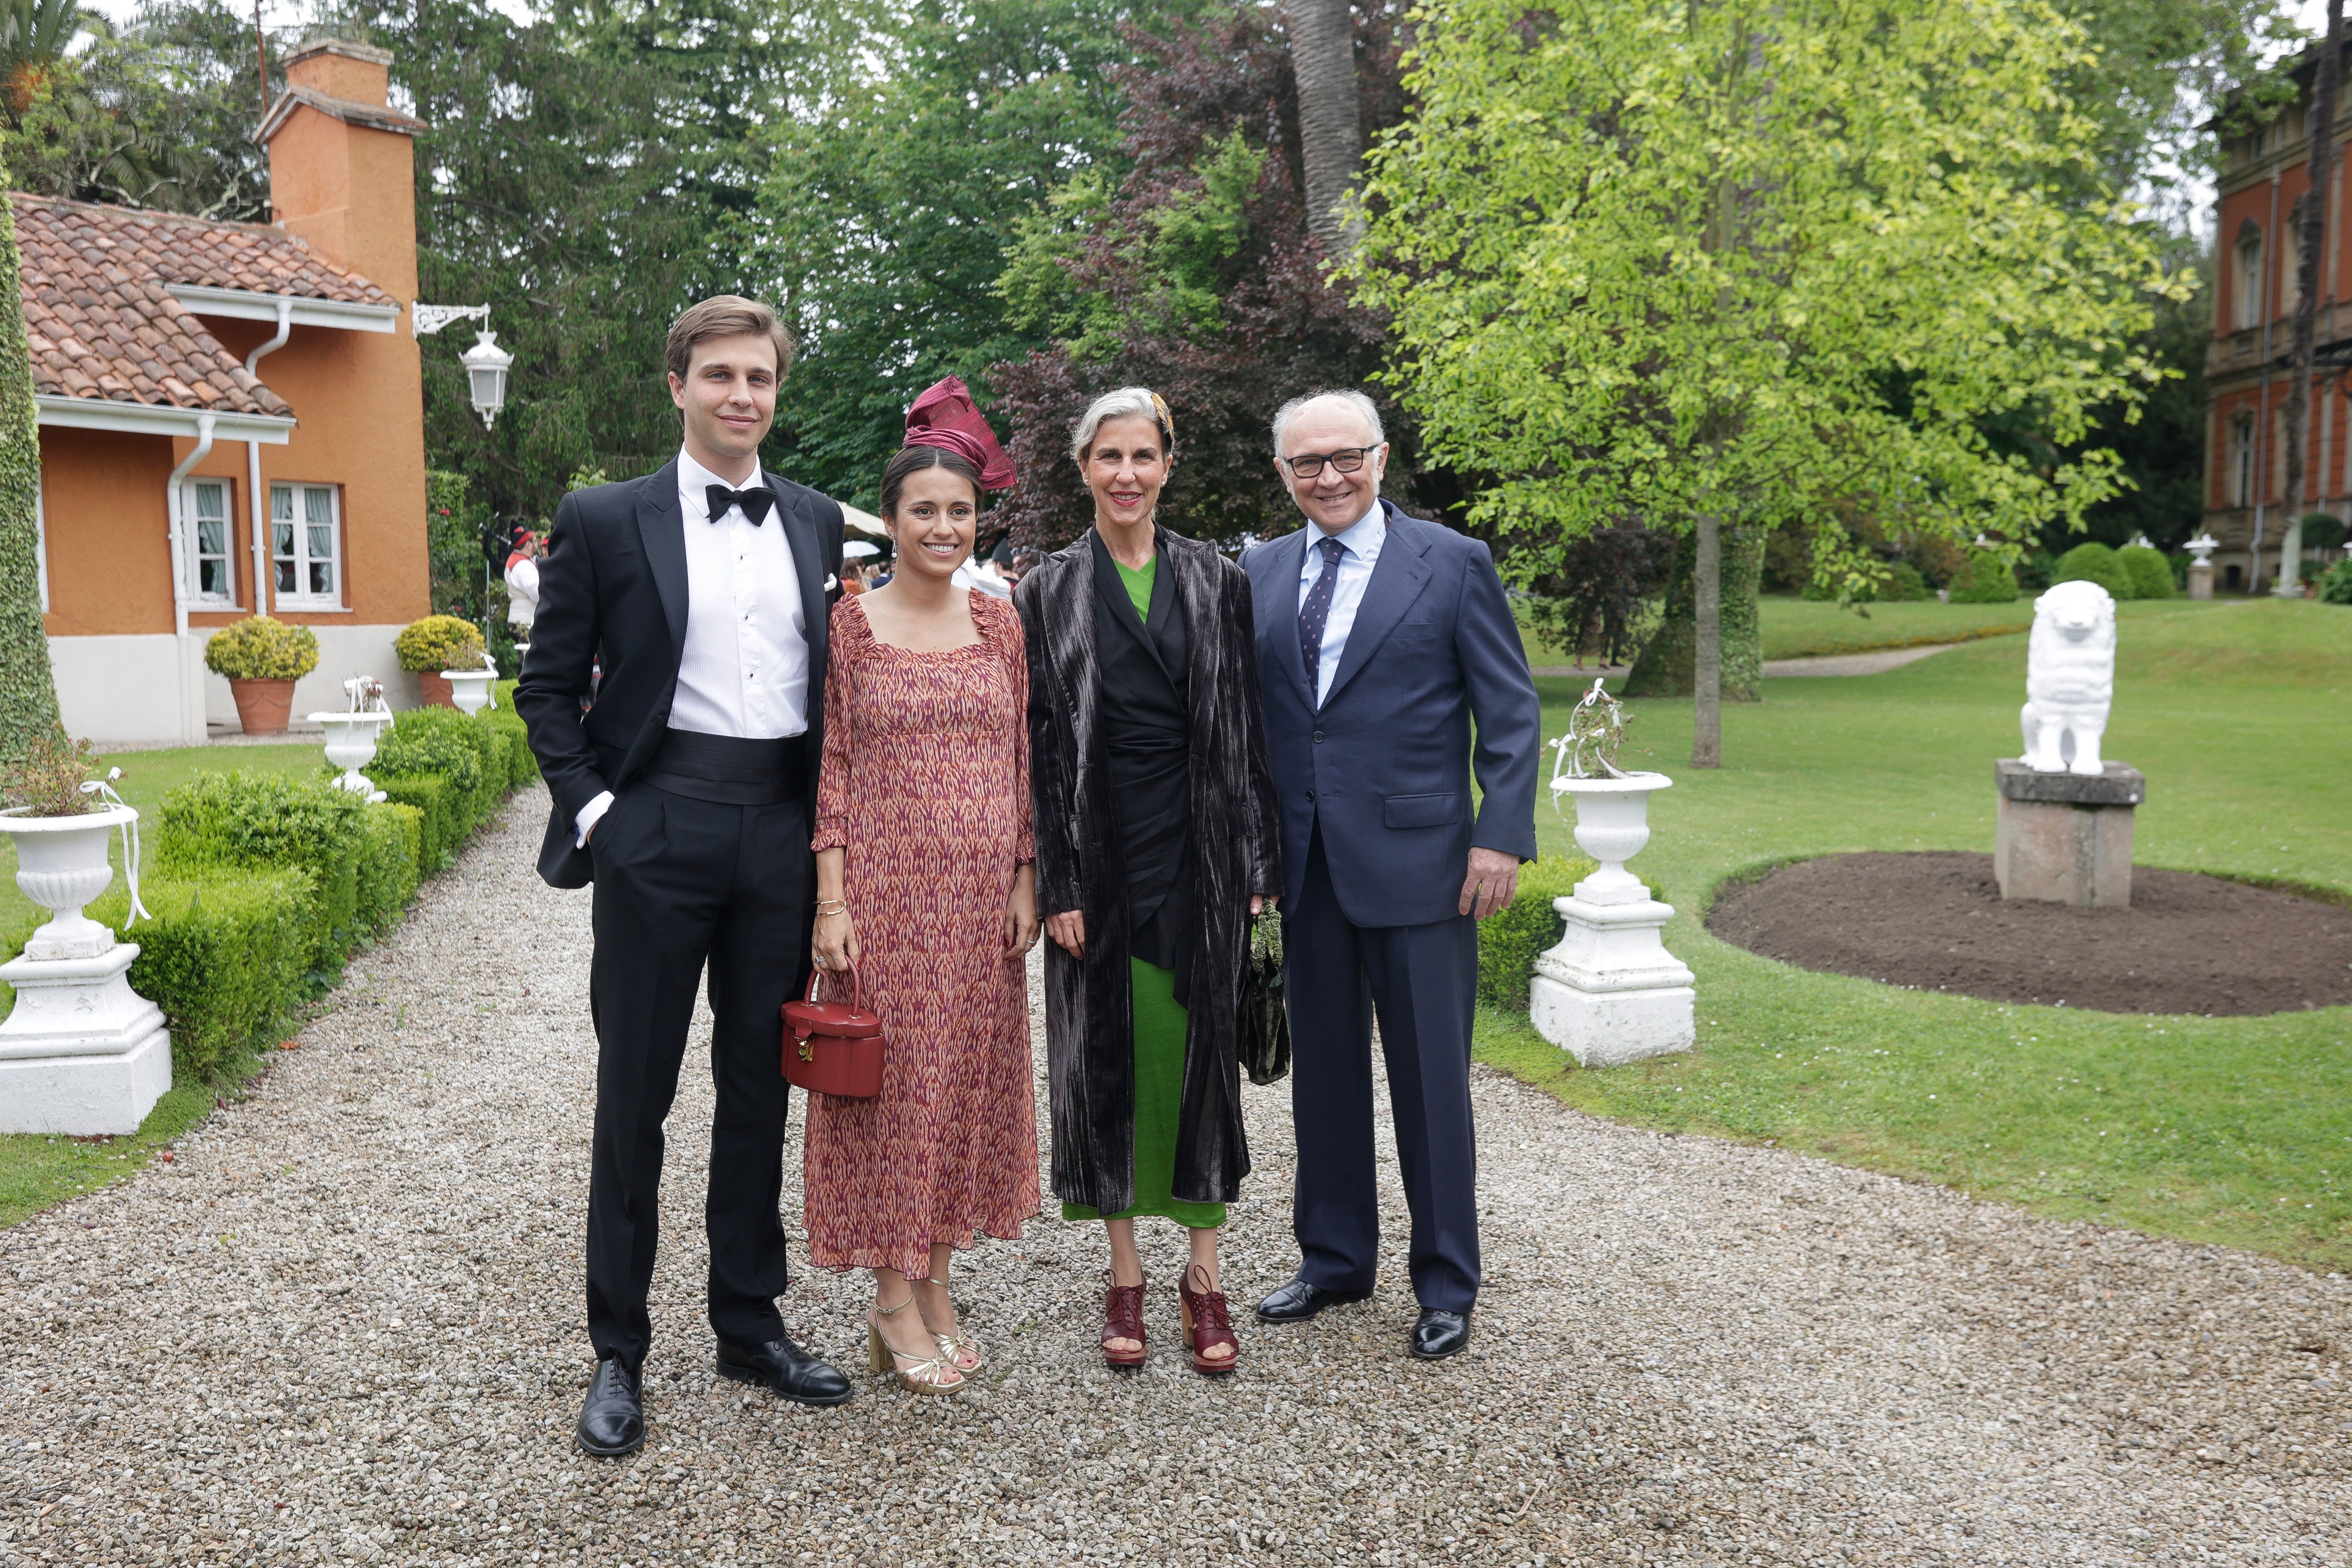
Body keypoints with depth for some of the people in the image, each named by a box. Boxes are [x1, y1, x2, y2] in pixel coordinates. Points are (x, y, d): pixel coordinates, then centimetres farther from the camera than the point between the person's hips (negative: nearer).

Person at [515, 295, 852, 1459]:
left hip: (782, 830, 3)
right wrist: (591, 808, -8)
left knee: (760, 1088, 12)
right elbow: (548, 686, 2)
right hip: (657, 833, -3)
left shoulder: (818, 524, 10)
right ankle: (617, 1352, 18)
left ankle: (749, 1326, 27)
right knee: (635, 1093, 5)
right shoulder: (605, 521, 1)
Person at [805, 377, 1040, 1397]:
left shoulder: (1000, 623, 7)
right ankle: (895, 1300, 16)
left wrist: (1026, 880, 2)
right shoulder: (850, 624, -3)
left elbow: (1022, 761, 9)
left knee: (968, 1078, 9)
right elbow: (830, 768, -5)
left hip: (982, 894, 4)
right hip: (886, 890, -4)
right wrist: (831, 902, -11)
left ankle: (935, 1285, 23)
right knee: (890, 1077, 3)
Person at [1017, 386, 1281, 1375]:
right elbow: (1039, 745, -1)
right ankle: (1125, 1275, 21)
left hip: (1200, 856, 1)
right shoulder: (1049, 592, 2)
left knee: (1201, 1055, 6)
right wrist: (1057, 884, -8)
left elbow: (1248, 729, 5)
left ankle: (1204, 1275, 19)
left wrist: (1256, 864, -1)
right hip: (1102, 863, -1)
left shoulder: (1218, 583, 5)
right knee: (1107, 1060, 6)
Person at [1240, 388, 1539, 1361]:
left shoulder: (1453, 564, -1)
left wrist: (1501, 835, -12)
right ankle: (1335, 1262, 30)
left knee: (1431, 1079, 4)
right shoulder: (1258, 573, 9)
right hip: (1303, 867, 4)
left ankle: (1446, 1286, 19)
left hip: (1417, 862, -4)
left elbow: (1510, 712, -2)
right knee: (1323, 1071, 14)